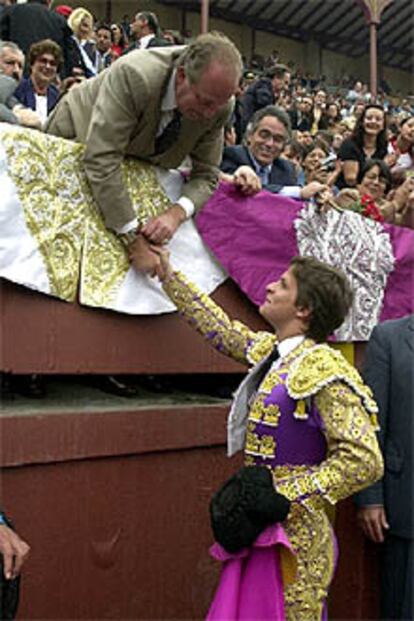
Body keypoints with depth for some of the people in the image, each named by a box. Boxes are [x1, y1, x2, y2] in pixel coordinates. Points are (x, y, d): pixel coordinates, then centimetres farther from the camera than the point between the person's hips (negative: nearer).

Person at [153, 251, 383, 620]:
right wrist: (168, 275, 28)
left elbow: (364, 462, -22)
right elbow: (220, 329, 23)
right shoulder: (271, 351, 6)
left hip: (294, 538, -8)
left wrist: (282, 495, -22)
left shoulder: (325, 371, -18)